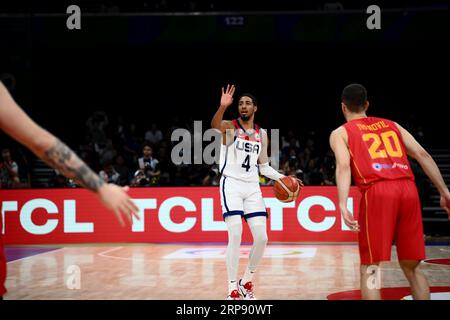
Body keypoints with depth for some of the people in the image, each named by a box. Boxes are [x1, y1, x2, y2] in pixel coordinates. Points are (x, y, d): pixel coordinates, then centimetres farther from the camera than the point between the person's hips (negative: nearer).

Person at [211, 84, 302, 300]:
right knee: (235, 235, -17)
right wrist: (223, 106, -47)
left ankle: (247, 281, 19)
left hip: (252, 187, 5)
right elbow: (214, 125, -28)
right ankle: (233, 288, -10)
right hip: (231, 184, -5)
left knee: (261, 238, -2)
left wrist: (282, 178, 3)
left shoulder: (261, 134, 12)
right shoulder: (230, 126, -2)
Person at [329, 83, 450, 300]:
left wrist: (343, 206, -16)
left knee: (370, 268, 3)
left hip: (377, 192, -4)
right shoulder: (392, 125, 28)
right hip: (408, 189, 4)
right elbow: (422, 155, 16)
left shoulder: (340, 133, 16)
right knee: (412, 267, 16)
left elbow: (343, 166, -4)